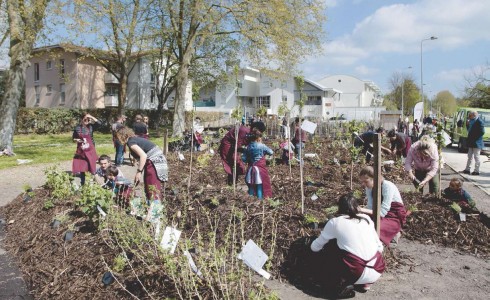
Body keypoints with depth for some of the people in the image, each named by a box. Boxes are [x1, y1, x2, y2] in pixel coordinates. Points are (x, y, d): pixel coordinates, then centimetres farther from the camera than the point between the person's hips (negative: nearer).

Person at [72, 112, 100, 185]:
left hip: (90, 150, -1)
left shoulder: (91, 126, -2)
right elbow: (73, 138, 8)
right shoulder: (77, 128, -1)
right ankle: (82, 182, 20)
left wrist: (91, 117, -21)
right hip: (81, 150, 1)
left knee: (92, 165, 6)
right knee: (81, 167, 8)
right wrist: (76, 140, -13)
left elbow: (99, 123, -19)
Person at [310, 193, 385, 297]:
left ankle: (341, 283, 10)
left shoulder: (335, 222, 5)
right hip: (378, 271, 5)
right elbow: (380, 247, 19)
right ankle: (363, 283, 18)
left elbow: (314, 247, 16)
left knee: (329, 246, 18)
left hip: (357, 274, -4)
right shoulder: (366, 218, 14)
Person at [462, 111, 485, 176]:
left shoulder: (479, 122, -14)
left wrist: (474, 137, -18)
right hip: (471, 142, 9)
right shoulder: (471, 121, 12)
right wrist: (468, 125, 1)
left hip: (476, 143, -9)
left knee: (476, 157, -1)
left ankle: (476, 171, 5)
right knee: (470, 156, 14)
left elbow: (482, 132, -19)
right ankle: (467, 169, 20)